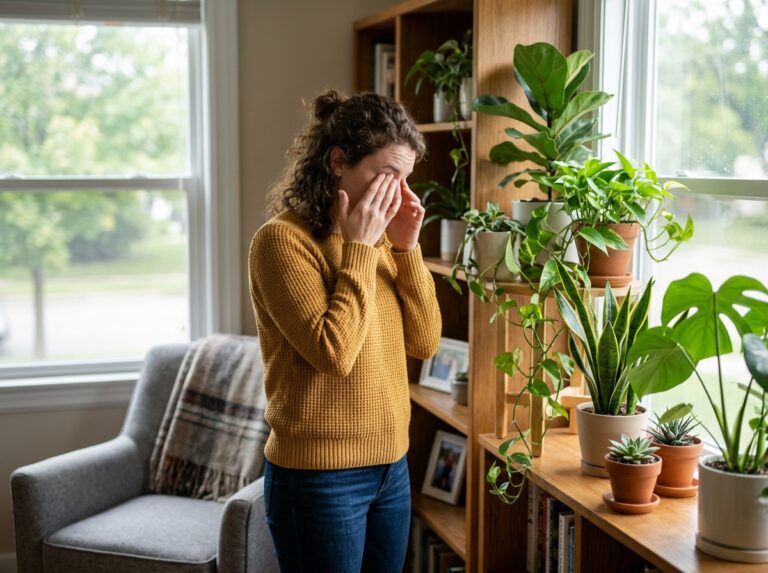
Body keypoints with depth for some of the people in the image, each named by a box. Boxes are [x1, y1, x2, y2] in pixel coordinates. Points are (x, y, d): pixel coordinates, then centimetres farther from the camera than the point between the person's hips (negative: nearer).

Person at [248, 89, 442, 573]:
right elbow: (333, 351, -23)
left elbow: (425, 343, 4)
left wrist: (406, 246, -4)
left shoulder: (380, 238, 7)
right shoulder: (283, 239, -14)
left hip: (392, 466, 7)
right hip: (319, 478, -7)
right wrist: (359, 248, -17)